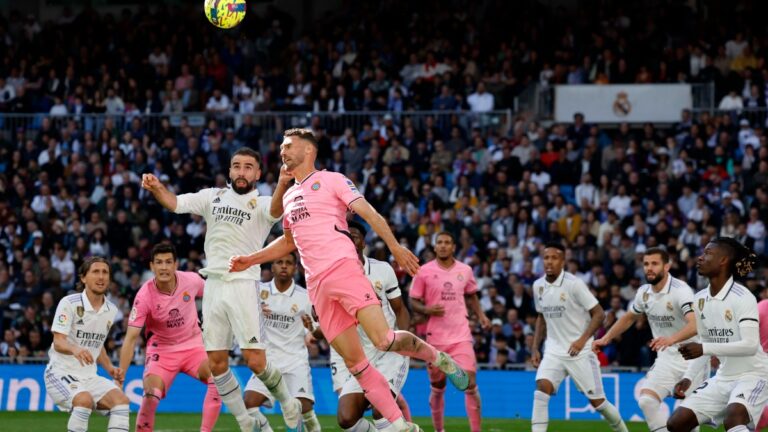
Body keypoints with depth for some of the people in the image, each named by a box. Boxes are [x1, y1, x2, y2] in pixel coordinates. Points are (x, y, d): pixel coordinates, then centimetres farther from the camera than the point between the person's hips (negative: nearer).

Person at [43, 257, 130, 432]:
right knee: (85, 399, -34)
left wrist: (110, 369, 9)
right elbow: (58, 343, -22)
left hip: (89, 376, 6)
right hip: (61, 372, -6)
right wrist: (75, 349, -44)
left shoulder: (111, 310, 7)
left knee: (121, 400, -16)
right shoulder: (69, 303, -13)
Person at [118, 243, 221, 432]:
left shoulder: (191, 280, -15)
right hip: (161, 350, -2)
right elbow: (131, 338, -22)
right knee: (151, 397, -23)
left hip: (193, 345, 2)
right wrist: (120, 376, -28)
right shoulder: (145, 296, -21)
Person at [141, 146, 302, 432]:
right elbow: (174, 203, 3)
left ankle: (289, 405, 14)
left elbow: (276, 210, -24)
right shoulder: (213, 197, 12)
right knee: (216, 363, 3)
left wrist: (282, 184, -47)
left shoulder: (261, 204, -1)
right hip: (213, 287, 4)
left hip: (243, 287, -4)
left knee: (255, 361, -13)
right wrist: (156, 188, -20)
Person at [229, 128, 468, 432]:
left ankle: (437, 357, 7)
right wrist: (250, 260, 30)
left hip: (343, 268, -6)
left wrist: (395, 248, -14)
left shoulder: (331, 180, 5)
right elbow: (289, 241, 38)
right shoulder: (288, 197, 24)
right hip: (317, 285, 6)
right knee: (353, 362, -2)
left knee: (384, 340, -21)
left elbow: (369, 214, -3)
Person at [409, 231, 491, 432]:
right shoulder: (424, 272, -2)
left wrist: (481, 315, 5)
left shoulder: (465, 270, 5)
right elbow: (413, 302, 2)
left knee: (470, 383, -10)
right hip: (436, 338, -1)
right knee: (437, 387, 9)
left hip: (461, 336, 1)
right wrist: (427, 310, -18)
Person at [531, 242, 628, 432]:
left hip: (579, 351, -4)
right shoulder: (538, 286, 4)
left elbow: (599, 314, -12)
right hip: (554, 351, 4)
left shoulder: (574, 284, -13)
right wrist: (535, 348, 11)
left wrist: (582, 340, -24)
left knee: (597, 401, 2)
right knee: (541, 388, -19)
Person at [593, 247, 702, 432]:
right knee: (647, 400, -13)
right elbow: (629, 318, 22)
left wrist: (672, 339, -54)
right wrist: (606, 338, 13)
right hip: (667, 358, 6)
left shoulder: (680, 290, -21)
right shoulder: (644, 292, 1)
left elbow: (695, 324, -38)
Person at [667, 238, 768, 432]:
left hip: (752, 375, -8)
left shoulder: (743, 298, -19)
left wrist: (703, 349, -33)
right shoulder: (700, 299, 4)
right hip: (723, 377, 8)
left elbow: (750, 345, -28)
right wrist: (688, 377, 4)